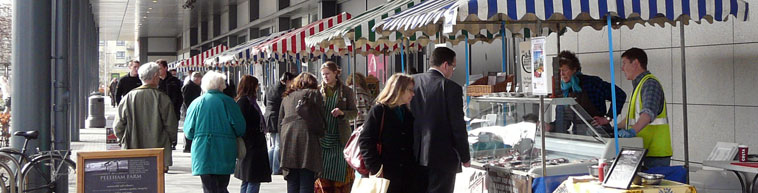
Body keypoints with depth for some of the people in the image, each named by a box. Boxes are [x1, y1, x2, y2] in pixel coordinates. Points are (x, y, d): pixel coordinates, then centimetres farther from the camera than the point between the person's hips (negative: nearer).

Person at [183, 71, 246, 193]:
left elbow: (188, 132, 1)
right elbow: (240, 128, -5)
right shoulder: (228, 102, -3)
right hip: (225, 155, 0)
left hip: (203, 154, 0)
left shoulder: (197, 103, 0)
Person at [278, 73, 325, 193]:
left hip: (288, 139, 5)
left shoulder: (286, 97, 23)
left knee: (292, 183, 8)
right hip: (307, 138, -5)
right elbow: (319, 119, -1)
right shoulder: (314, 94, 8)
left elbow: (280, 122, 21)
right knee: (306, 181, -4)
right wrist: (321, 133, 11)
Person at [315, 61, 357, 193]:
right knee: (322, 174, 2)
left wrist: (342, 113, -16)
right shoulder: (318, 90, 7)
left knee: (340, 173, 2)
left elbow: (354, 112, 4)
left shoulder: (346, 91, 3)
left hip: (339, 138, -1)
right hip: (322, 137, 1)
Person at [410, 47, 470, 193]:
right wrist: (465, 157, 0)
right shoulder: (451, 88, -13)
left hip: (417, 154, 5)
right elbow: (458, 127, -11)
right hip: (443, 156, -5)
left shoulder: (413, 81, 1)